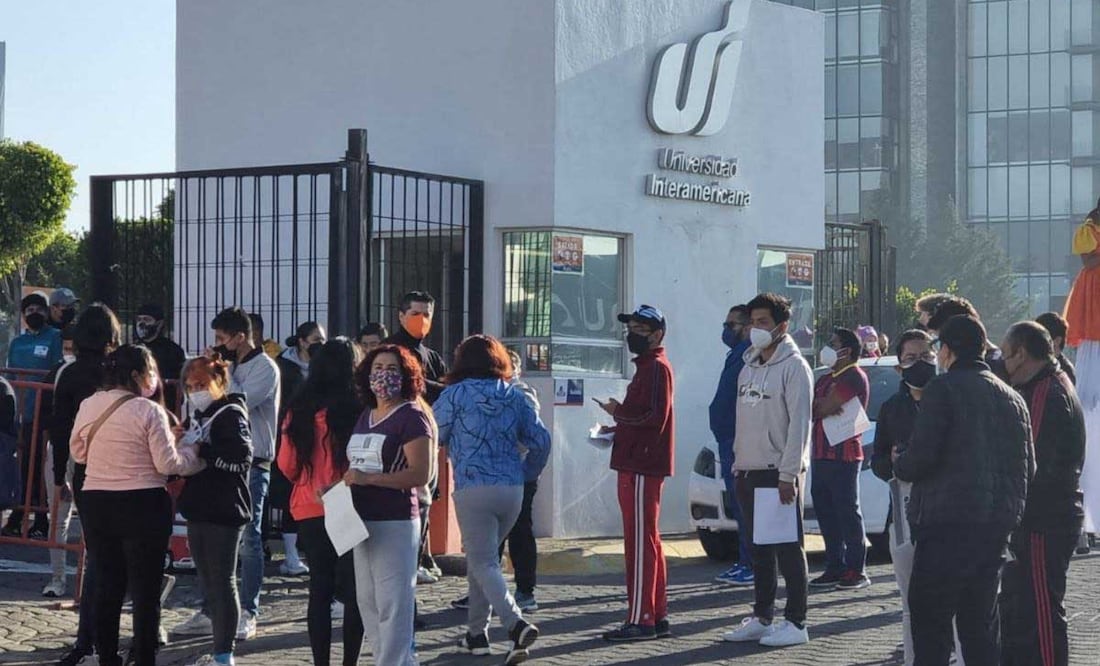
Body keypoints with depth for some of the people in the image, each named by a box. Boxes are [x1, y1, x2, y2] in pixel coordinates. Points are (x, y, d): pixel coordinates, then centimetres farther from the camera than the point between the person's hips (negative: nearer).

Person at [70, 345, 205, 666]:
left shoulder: (88, 406, 3)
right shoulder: (149, 411, -13)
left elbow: (78, 453, 15)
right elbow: (168, 463, -12)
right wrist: (192, 452, 6)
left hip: (96, 503, 5)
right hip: (143, 506, -5)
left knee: (107, 583, 14)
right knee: (146, 589, 3)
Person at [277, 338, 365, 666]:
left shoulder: (299, 409, 0)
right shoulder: (359, 408, -12)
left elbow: (286, 464, 6)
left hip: (308, 508, 4)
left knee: (320, 587, 11)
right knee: (354, 589, 5)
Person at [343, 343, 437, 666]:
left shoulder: (411, 416, -9)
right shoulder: (365, 417, 16)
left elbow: (420, 474, -18)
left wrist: (368, 478, -22)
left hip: (395, 522, -9)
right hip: (362, 519, 9)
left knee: (392, 603, -8)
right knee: (367, 601, 13)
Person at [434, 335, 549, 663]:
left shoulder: (455, 394, -2)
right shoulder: (515, 396, 10)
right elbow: (541, 440, 8)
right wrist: (526, 474, 19)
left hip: (472, 488, -5)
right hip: (512, 489, 5)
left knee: (483, 563, -3)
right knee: (480, 557, 21)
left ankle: (517, 624, -24)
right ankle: (476, 631, 24)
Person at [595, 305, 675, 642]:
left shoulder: (657, 367, -11)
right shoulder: (646, 366, 21)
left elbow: (655, 417, -21)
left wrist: (619, 412, -10)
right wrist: (617, 427, 13)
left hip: (643, 467, -11)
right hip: (636, 463, 11)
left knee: (641, 542, -9)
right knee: (647, 542, 13)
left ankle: (640, 620, -8)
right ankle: (657, 617, 17)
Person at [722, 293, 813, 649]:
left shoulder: (793, 367, -9)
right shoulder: (749, 368, 15)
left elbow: (799, 424, -15)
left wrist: (788, 475, -19)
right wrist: (738, 463, 12)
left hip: (780, 472, -8)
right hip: (748, 471, 8)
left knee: (788, 548, -4)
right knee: (759, 550, 12)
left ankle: (795, 622, 0)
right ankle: (762, 618, 18)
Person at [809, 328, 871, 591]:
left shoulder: (854, 377, -9)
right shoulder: (825, 379, 22)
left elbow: (826, 407, -17)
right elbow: (810, 409, 12)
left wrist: (817, 408, 4)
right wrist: (823, 408, -9)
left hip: (844, 455, -9)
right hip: (822, 454, 9)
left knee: (847, 512, -7)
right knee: (826, 514, 9)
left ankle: (856, 571, -4)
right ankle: (835, 568, 15)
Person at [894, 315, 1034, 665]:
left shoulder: (943, 389, -8)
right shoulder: (1012, 397, 14)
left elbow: (922, 456, -15)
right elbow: (1027, 467, 15)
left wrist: (900, 463, 5)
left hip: (949, 521, -7)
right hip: (998, 524, 7)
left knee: (930, 624, -4)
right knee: (981, 622, 13)